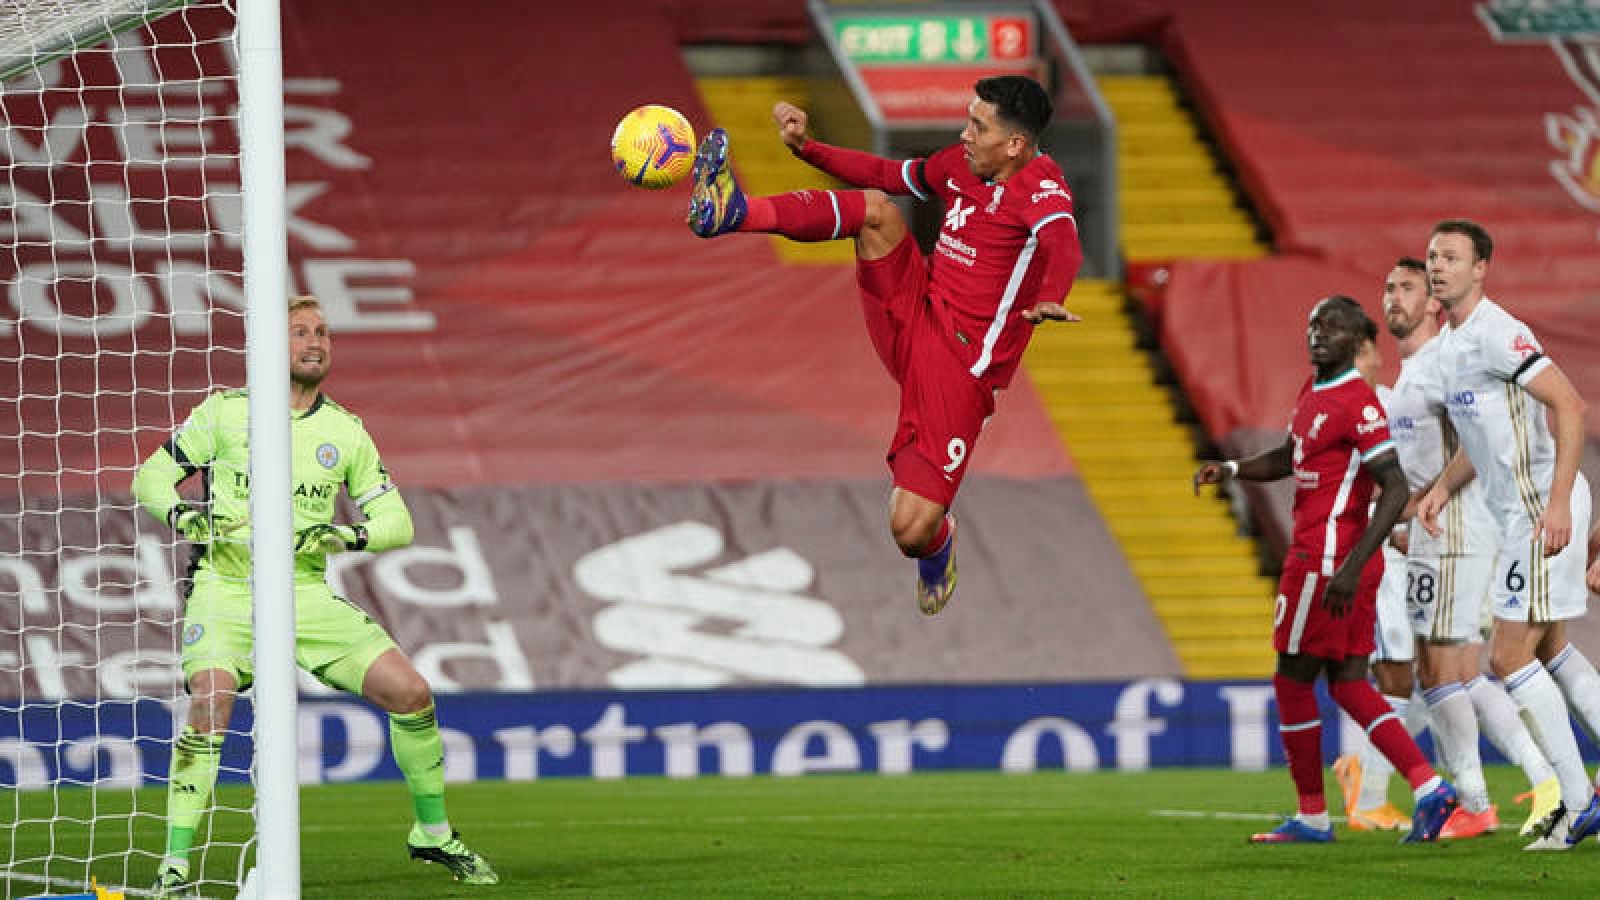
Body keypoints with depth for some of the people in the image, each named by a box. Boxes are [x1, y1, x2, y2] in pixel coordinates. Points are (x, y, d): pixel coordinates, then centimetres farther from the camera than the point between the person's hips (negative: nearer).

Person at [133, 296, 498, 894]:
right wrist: (180, 515, -15)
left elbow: (396, 521, 9)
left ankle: (432, 834, 17)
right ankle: (174, 864, -21)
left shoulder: (346, 431, 8)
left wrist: (351, 536, -13)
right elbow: (150, 476, 6)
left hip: (307, 594, 3)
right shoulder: (226, 411, 1)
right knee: (210, 705, -29)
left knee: (410, 693, -5)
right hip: (226, 591, -3)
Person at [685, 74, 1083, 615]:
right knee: (874, 207, -14)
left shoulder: (1041, 185, -16)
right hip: (912, 316, 6)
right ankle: (731, 212, -22)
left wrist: (1049, 300, -59)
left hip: (961, 368, -6)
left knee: (910, 530, -14)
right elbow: (885, 174, 25)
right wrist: (805, 148, 18)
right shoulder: (961, 164, 8)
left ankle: (937, 544, 23)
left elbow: (1063, 242, -38)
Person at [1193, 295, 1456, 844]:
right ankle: (1428, 786, 0)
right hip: (1321, 555, 10)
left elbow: (1395, 488, -22)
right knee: (1348, 684, 9)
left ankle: (1312, 817, 10)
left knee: (1293, 680, 1)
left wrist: (1351, 567, -27)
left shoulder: (1357, 403, -17)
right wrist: (1230, 469, 11)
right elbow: (1289, 458, 29)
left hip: (1325, 558, -10)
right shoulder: (1313, 392, 13)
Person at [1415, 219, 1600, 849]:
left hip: (1545, 508, -10)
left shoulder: (1495, 334, -17)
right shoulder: (1449, 342, 14)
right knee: (1548, 650, 16)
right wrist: (1443, 487, 13)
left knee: (1510, 655, -8)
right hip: (1517, 512, 10)